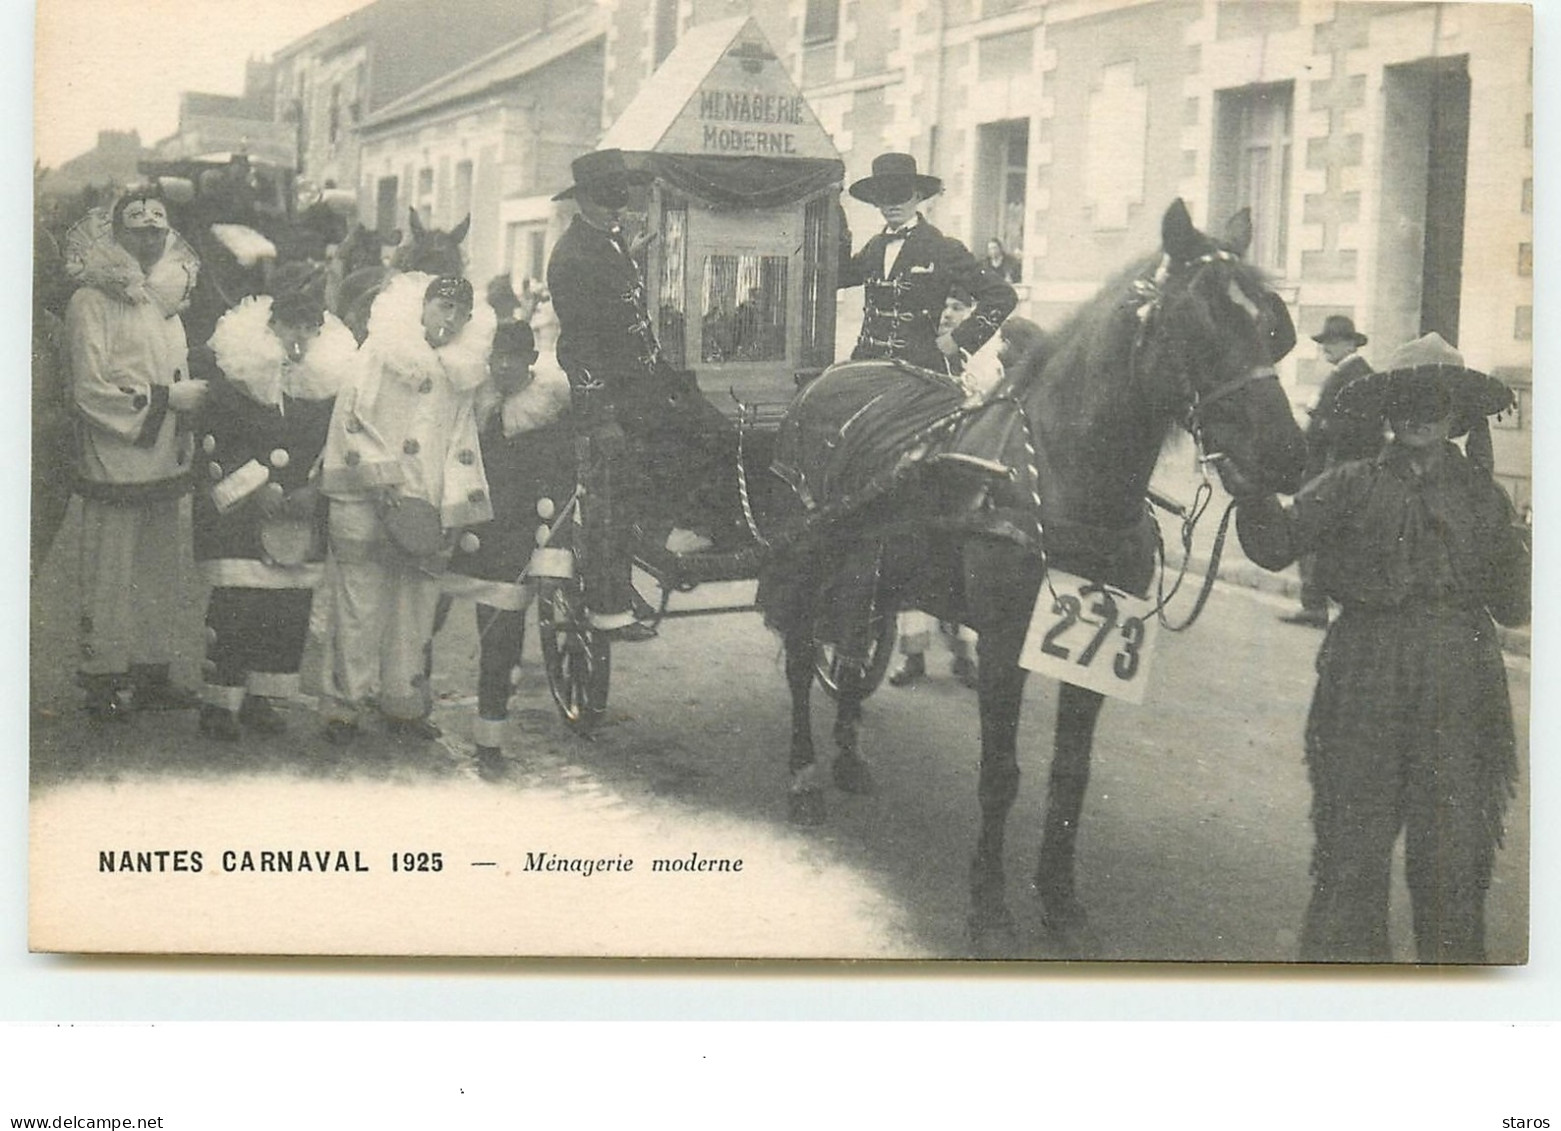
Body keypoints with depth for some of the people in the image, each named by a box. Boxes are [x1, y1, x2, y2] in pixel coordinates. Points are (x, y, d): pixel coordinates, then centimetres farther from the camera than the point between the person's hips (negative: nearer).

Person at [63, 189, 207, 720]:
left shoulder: (164, 298, 17)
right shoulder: (92, 302, -7)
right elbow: (91, 388, -15)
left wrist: (191, 395, 7)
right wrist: (164, 398, -15)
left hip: (163, 463, 7)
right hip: (114, 465, -7)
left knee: (162, 574, 10)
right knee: (110, 579, -2)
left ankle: (152, 672, 20)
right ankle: (103, 683, 6)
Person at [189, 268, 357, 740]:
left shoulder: (333, 365, 2)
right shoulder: (235, 358, -7)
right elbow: (215, 437, -4)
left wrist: (314, 490, -4)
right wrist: (253, 487, -11)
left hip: (301, 505, 4)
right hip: (237, 503, -3)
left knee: (292, 604, 2)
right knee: (236, 602, -10)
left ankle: (260, 698, 17)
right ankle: (219, 703, 1)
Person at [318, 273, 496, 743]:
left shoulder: (464, 370, 12)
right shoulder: (383, 350, -4)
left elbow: (462, 440, 15)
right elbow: (352, 420, -6)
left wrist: (454, 508, 5)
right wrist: (382, 482, -12)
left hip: (423, 506, 5)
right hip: (366, 500, -5)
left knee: (415, 606, 6)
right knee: (360, 603, -4)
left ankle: (404, 703, 17)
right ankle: (344, 705, 4)